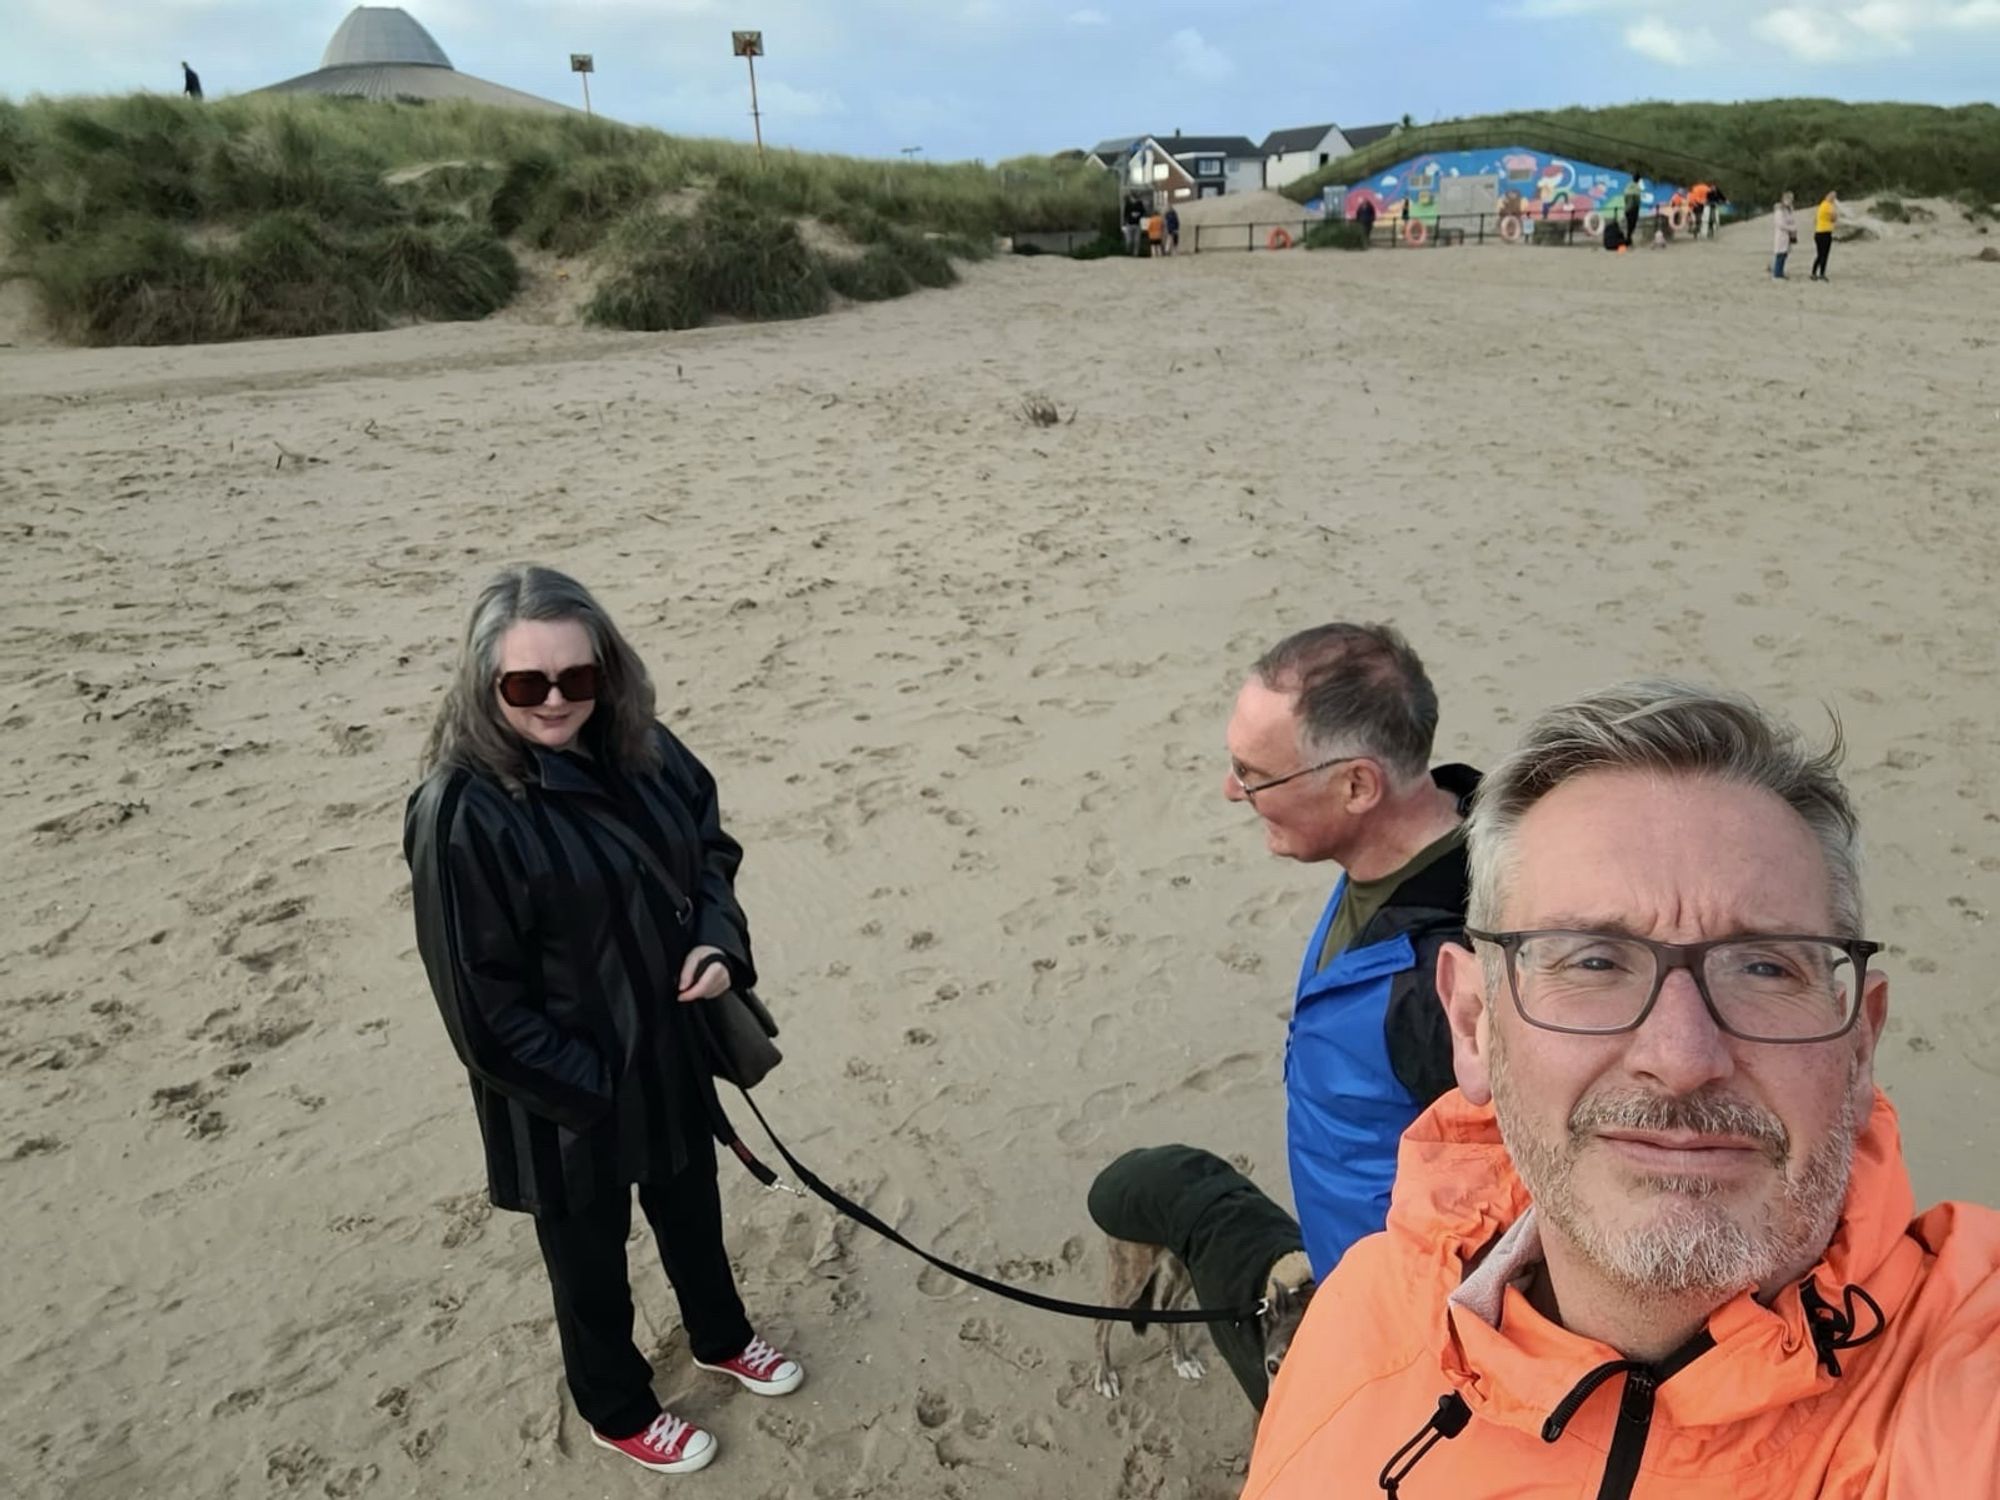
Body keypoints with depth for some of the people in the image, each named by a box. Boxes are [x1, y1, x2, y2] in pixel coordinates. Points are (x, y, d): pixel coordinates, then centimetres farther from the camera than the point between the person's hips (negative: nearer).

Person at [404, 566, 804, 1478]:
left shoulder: (641, 752, -9)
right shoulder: (462, 814, -27)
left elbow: (709, 846, 7)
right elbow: (482, 1004, -22)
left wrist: (720, 940, -11)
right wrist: (590, 1088, -17)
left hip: (669, 1052, 6)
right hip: (563, 1098, -6)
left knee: (692, 1211, 29)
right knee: (591, 1254, 20)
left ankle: (720, 1338, 58)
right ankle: (616, 1410, 48)